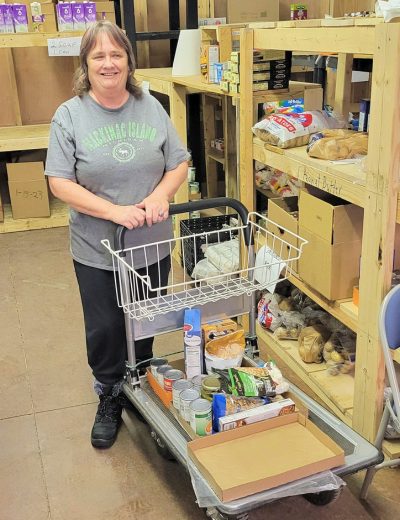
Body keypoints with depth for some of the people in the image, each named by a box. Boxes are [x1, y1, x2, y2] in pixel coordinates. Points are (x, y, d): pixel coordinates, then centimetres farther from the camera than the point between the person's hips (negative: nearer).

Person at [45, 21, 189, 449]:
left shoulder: (150, 107, -1)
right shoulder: (69, 115, -8)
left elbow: (179, 163, 2)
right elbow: (60, 184, -12)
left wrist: (160, 196, -18)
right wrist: (115, 211, -23)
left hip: (152, 245, 2)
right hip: (97, 251, -2)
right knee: (104, 329, 11)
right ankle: (110, 399, 35)